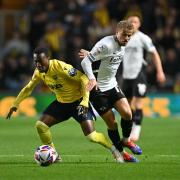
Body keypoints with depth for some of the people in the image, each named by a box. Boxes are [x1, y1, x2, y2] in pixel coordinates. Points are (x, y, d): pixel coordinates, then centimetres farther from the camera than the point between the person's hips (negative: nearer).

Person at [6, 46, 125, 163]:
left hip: (78, 102, -7)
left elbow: (84, 79, -27)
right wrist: (15, 105, 10)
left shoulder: (60, 67, -28)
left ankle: (115, 151, 8)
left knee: (91, 135, -17)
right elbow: (28, 88, 13)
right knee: (40, 125, -6)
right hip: (61, 102, 7)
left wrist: (85, 102, -33)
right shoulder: (39, 72, -5)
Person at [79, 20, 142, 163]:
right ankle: (121, 153, 14)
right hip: (97, 88, -7)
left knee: (127, 113, -9)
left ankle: (126, 140, 18)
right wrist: (92, 79, -38)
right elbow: (85, 61, -25)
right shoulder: (106, 45, -23)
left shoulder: (122, 46, 3)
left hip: (112, 85, 7)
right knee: (111, 122, -2)